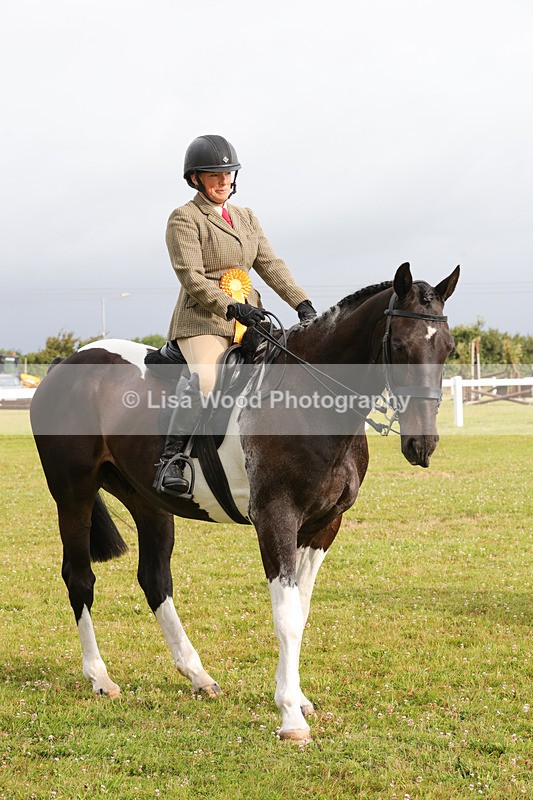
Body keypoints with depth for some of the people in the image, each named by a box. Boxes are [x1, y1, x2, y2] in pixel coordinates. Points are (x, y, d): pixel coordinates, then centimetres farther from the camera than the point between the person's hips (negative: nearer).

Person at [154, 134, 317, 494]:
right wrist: (231, 308, -23)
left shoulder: (247, 218, 22)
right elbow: (192, 277, -10)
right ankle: (171, 459, -31)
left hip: (248, 319, 7)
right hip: (203, 320, -7)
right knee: (206, 377, -34)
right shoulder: (184, 219, 0)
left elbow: (271, 265, 15)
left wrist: (302, 303, -1)